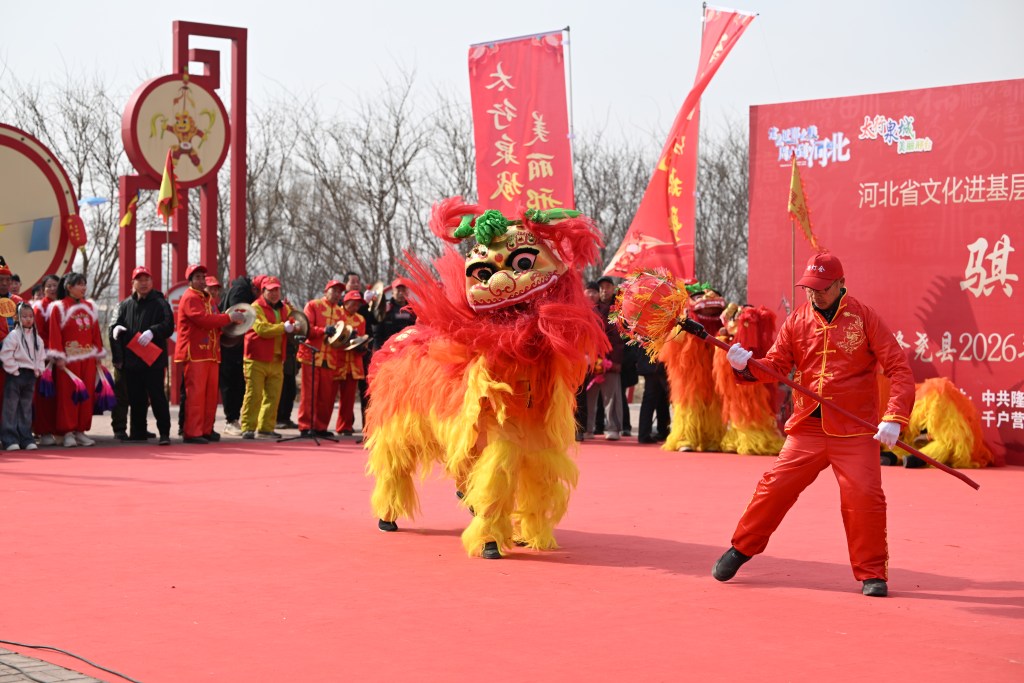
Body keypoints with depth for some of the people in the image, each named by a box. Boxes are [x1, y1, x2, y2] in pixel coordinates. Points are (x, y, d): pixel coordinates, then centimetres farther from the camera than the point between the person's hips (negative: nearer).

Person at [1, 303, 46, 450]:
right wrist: (14, 370, -14)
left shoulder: (37, 338, 11)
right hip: (15, 375, -6)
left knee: (26, 409, 11)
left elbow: (41, 356, 18)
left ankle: (26, 439, 16)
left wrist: (38, 369, 4)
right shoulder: (13, 336, -9)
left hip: (31, 376, 6)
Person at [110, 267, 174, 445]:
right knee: (136, 398, 10)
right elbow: (116, 324, 16)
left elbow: (168, 325, -9)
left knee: (157, 396, -8)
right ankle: (138, 431, 20)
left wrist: (153, 331, -26)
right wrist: (116, 329, -8)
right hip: (131, 360, 5)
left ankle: (164, 432, -5)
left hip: (154, 360, -5)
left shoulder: (160, 303, 1)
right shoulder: (126, 305, 15)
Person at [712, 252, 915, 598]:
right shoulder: (797, 320, 8)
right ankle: (740, 550, 19)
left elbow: (899, 368, -6)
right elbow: (776, 365, 4)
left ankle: (872, 574, 4)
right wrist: (746, 366, -18)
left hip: (855, 430, -3)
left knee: (864, 496, -12)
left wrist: (893, 418, -18)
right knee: (774, 486, 0)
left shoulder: (864, 318, -2)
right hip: (806, 427, 3)